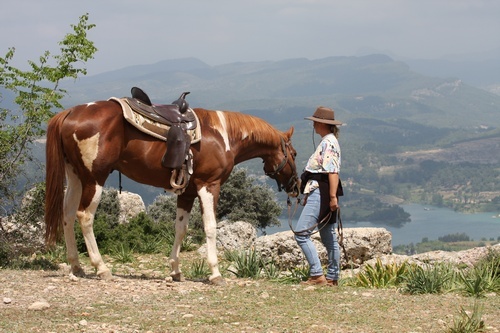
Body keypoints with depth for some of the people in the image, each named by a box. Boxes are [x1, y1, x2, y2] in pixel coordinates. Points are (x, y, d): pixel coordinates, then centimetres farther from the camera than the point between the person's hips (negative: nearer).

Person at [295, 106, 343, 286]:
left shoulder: (329, 142, -13)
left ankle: (317, 275, -14)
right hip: (317, 192, 11)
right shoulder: (326, 141, 18)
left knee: (301, 233, -13)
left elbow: (333, 171, -22)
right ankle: (332, 278, 16)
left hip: (321, 193, -11)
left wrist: (333, 196, -29)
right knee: (328, 236, 12)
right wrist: (307, 193, 26)